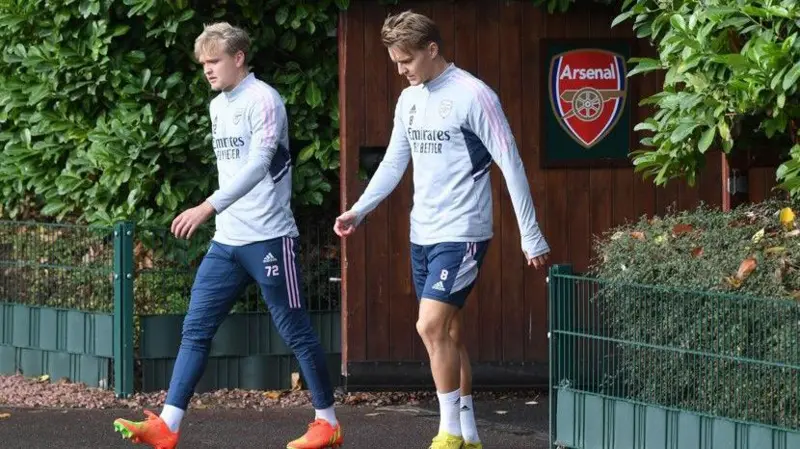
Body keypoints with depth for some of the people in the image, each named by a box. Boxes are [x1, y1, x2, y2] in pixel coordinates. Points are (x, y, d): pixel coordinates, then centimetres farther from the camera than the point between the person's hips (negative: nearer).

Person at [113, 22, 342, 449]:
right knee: (195, 329, -1)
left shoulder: (262, 100, -12)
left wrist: (208, 207, -31)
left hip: (268, 237, -8)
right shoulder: (218, 106, 14)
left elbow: (258, 166, -23)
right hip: (226, 239, 8)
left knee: (295, 331, 0)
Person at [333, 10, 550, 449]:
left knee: (432, 326, -17)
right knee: (448, 332, 10)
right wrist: (358, 210, 6)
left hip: (461, 234, -8)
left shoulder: (472, 96, -13)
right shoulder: (409, 99, 10)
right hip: (423, 233, 8)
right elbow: (393, 163, 19)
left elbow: (510, 165, -12)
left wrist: (531, 236, -12)